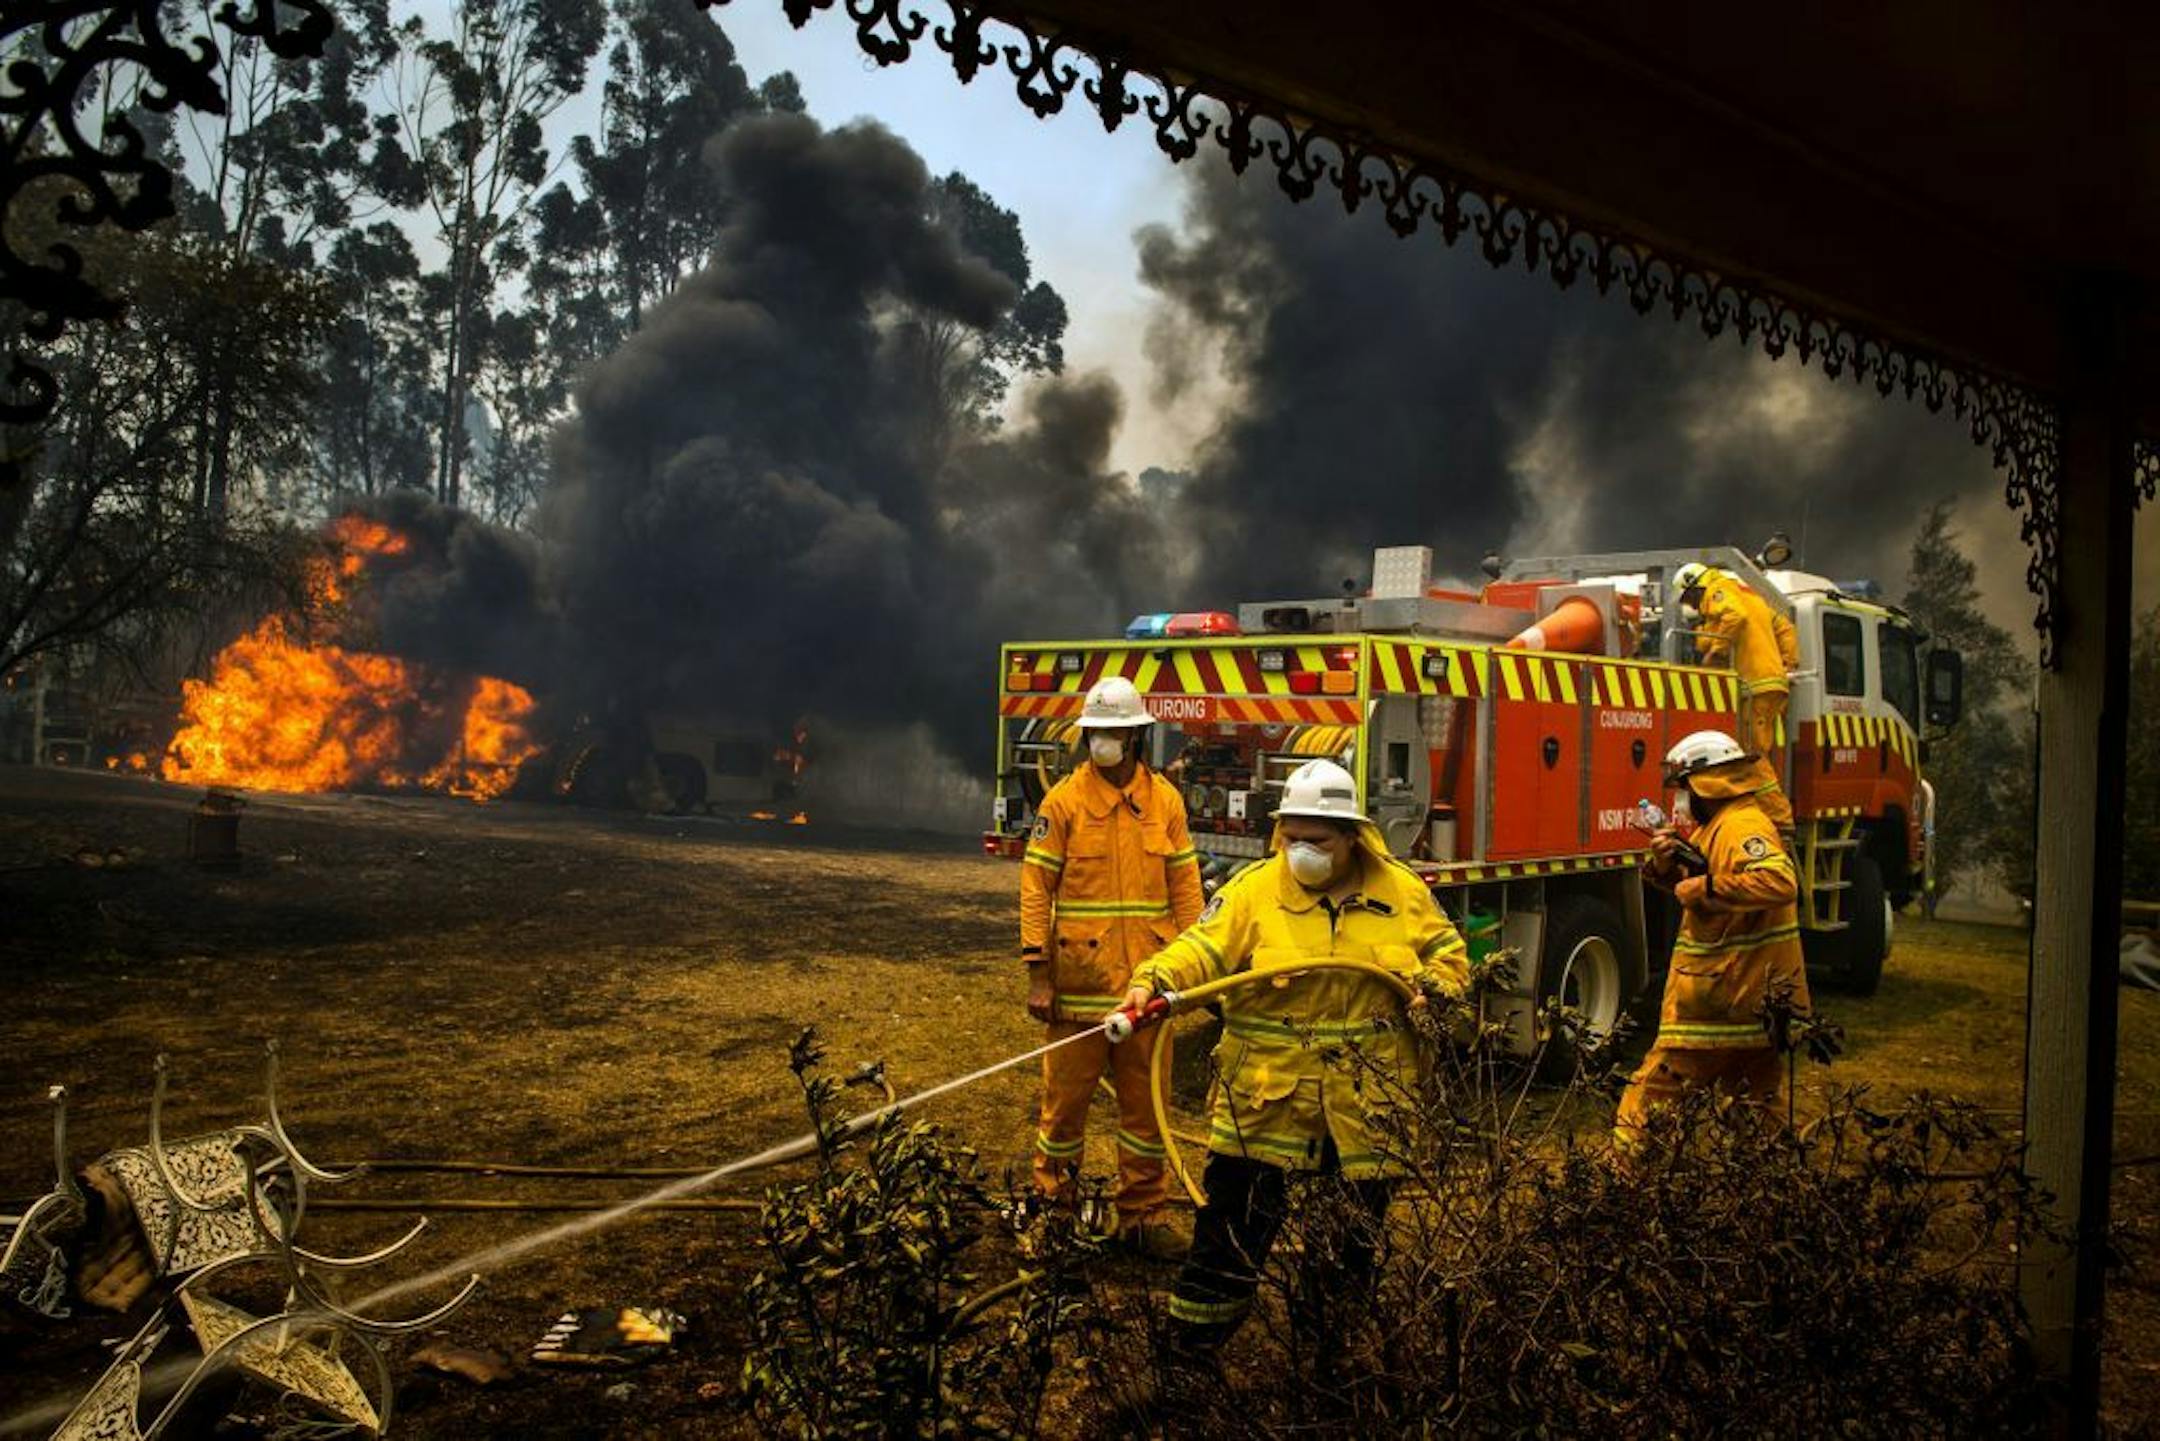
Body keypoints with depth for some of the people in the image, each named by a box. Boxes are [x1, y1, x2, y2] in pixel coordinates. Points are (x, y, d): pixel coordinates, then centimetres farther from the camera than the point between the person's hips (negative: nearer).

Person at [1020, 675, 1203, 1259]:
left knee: (1146, 1103, 9)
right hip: (1078, 983, -2)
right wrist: (1038, 975, -9)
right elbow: (1036, 888, -5)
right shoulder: (1064, 800, -3)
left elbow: (1185, 888, 8)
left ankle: (1144, 1216, 21)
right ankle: (1051, 1205, 24)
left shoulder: (1165, 800, 5)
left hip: (1147, 982, 3)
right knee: (1066, 1096, 7)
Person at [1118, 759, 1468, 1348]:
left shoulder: (1402, 890, 3)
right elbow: (1202, 947, -15)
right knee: (1237, 1207, -1)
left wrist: (1433, 987, -8)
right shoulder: (1253, 888, -5)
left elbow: (1448, 955, 13)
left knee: (1359, 1226, 15)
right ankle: (1197, 1335, 13)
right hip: (1268, 1091, -2)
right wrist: (1154, 981, -33)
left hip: (1367, 1095, 2)